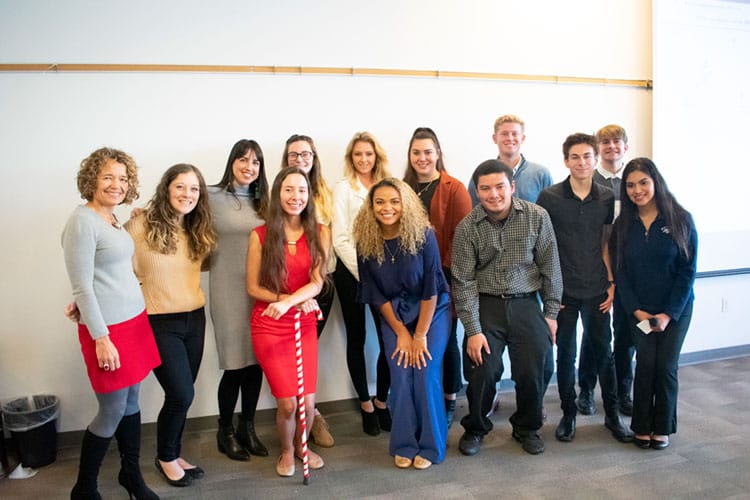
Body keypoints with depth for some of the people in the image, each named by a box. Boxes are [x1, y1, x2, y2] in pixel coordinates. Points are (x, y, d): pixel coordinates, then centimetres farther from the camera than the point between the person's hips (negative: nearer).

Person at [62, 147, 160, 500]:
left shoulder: (112, 218, 10)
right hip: (107, 328, -8)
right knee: (113, 412, 4)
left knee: (132, 401, 16)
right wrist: (101, 338, -17)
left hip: (135, 319, 8)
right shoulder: (82, 222, -15)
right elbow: (82, 287, -17)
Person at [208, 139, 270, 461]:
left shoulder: (261, 202, 11)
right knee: (235, 364, 2)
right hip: (229, 291, -4)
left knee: (256, 361, 9)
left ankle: (247, 428, 28)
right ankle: (225, 432, 24)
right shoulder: (212, 197, -3)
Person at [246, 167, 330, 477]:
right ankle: (286, 451, 31)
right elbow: (253, 288, -4)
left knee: (308, 401, 2)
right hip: (268, 327, -2)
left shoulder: (319, 233, -1)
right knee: (287, 402, -2)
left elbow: (317, 282, -9)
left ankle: (302, 446, 35)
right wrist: (296, 300, -16)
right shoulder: (261, 235, -6)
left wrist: (287, 303, -27)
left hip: (304, 326, 2)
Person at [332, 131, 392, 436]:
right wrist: (363, 273, -11)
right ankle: (365, 404, 23)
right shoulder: (344, 188, 1)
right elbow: (340, 239, -6)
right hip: (351, 271, -2)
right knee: (357, 339, 7)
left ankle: (381, 400, 18)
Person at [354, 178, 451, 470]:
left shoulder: (423, 236, -20)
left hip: (433, 311, -2)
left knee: (426, 375, -6)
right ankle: (404, 446, 14)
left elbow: (431, 288, -16)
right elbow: (376, 293, -5)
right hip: (394, 316, 2)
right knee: (400, 378, -2)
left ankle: (430, 447, 11)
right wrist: (401, 333, -6)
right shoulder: (366, 243, -12)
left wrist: (420, 335, -14)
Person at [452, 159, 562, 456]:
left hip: (526, 303, 1)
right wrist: (473, 330, -10)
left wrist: (551, 312, 4)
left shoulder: (537, 217, -6)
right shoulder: (467, 228, -8)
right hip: (485, 305, -1)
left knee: (532, 372, 0)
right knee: (482, 371, -6)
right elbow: (464, 282, -7)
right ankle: (475, 428, 23)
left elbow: (550, 267, 2)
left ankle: (527, 427, 30)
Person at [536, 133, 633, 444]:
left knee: (604, 352, 10)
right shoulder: (549, 197, -6)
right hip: (563, 290, -2)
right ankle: (568, 415, 25)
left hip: (597, 290, 2)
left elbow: (606, 243, 10)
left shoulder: (607, 199, 3)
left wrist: (612, 282, 3)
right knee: (566, 354, 9)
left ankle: (612, 415, 27)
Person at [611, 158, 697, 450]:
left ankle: (662, 428, 18)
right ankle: (642, 427, 12)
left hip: (675, 309, -1)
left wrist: (669, 314, -12)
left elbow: (688, 270, -7)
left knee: (666, 367, -1)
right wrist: (636, 310, -9)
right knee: (645, 365, -4)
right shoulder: (623, 225, 1)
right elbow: (620, 272, 1)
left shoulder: (680, 220, -6)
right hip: (640, 310, 1)